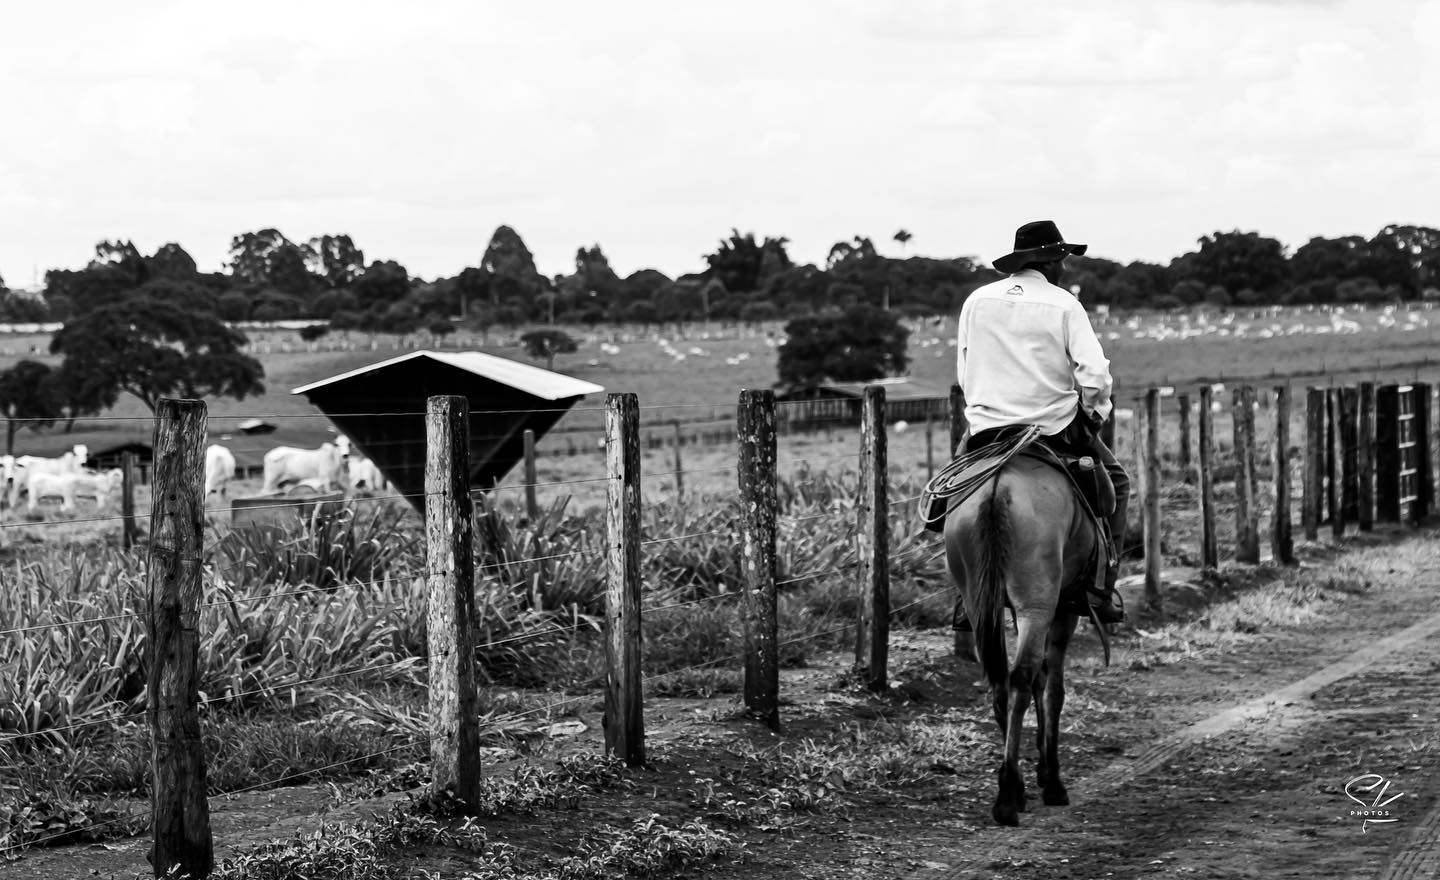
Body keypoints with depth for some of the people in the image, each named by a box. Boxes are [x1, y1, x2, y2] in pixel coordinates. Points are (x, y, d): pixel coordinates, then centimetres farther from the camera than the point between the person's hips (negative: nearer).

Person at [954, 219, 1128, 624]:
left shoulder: (976, 301, 5)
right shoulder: (1064, 304, -6)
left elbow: (963, 373, 10)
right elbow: (1094, 374, -13)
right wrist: (1095, 413, 4)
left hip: (987, 427, 3)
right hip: (1055, 428, -3)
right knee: (1115, 483, 18)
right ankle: (1100, 589, 9)